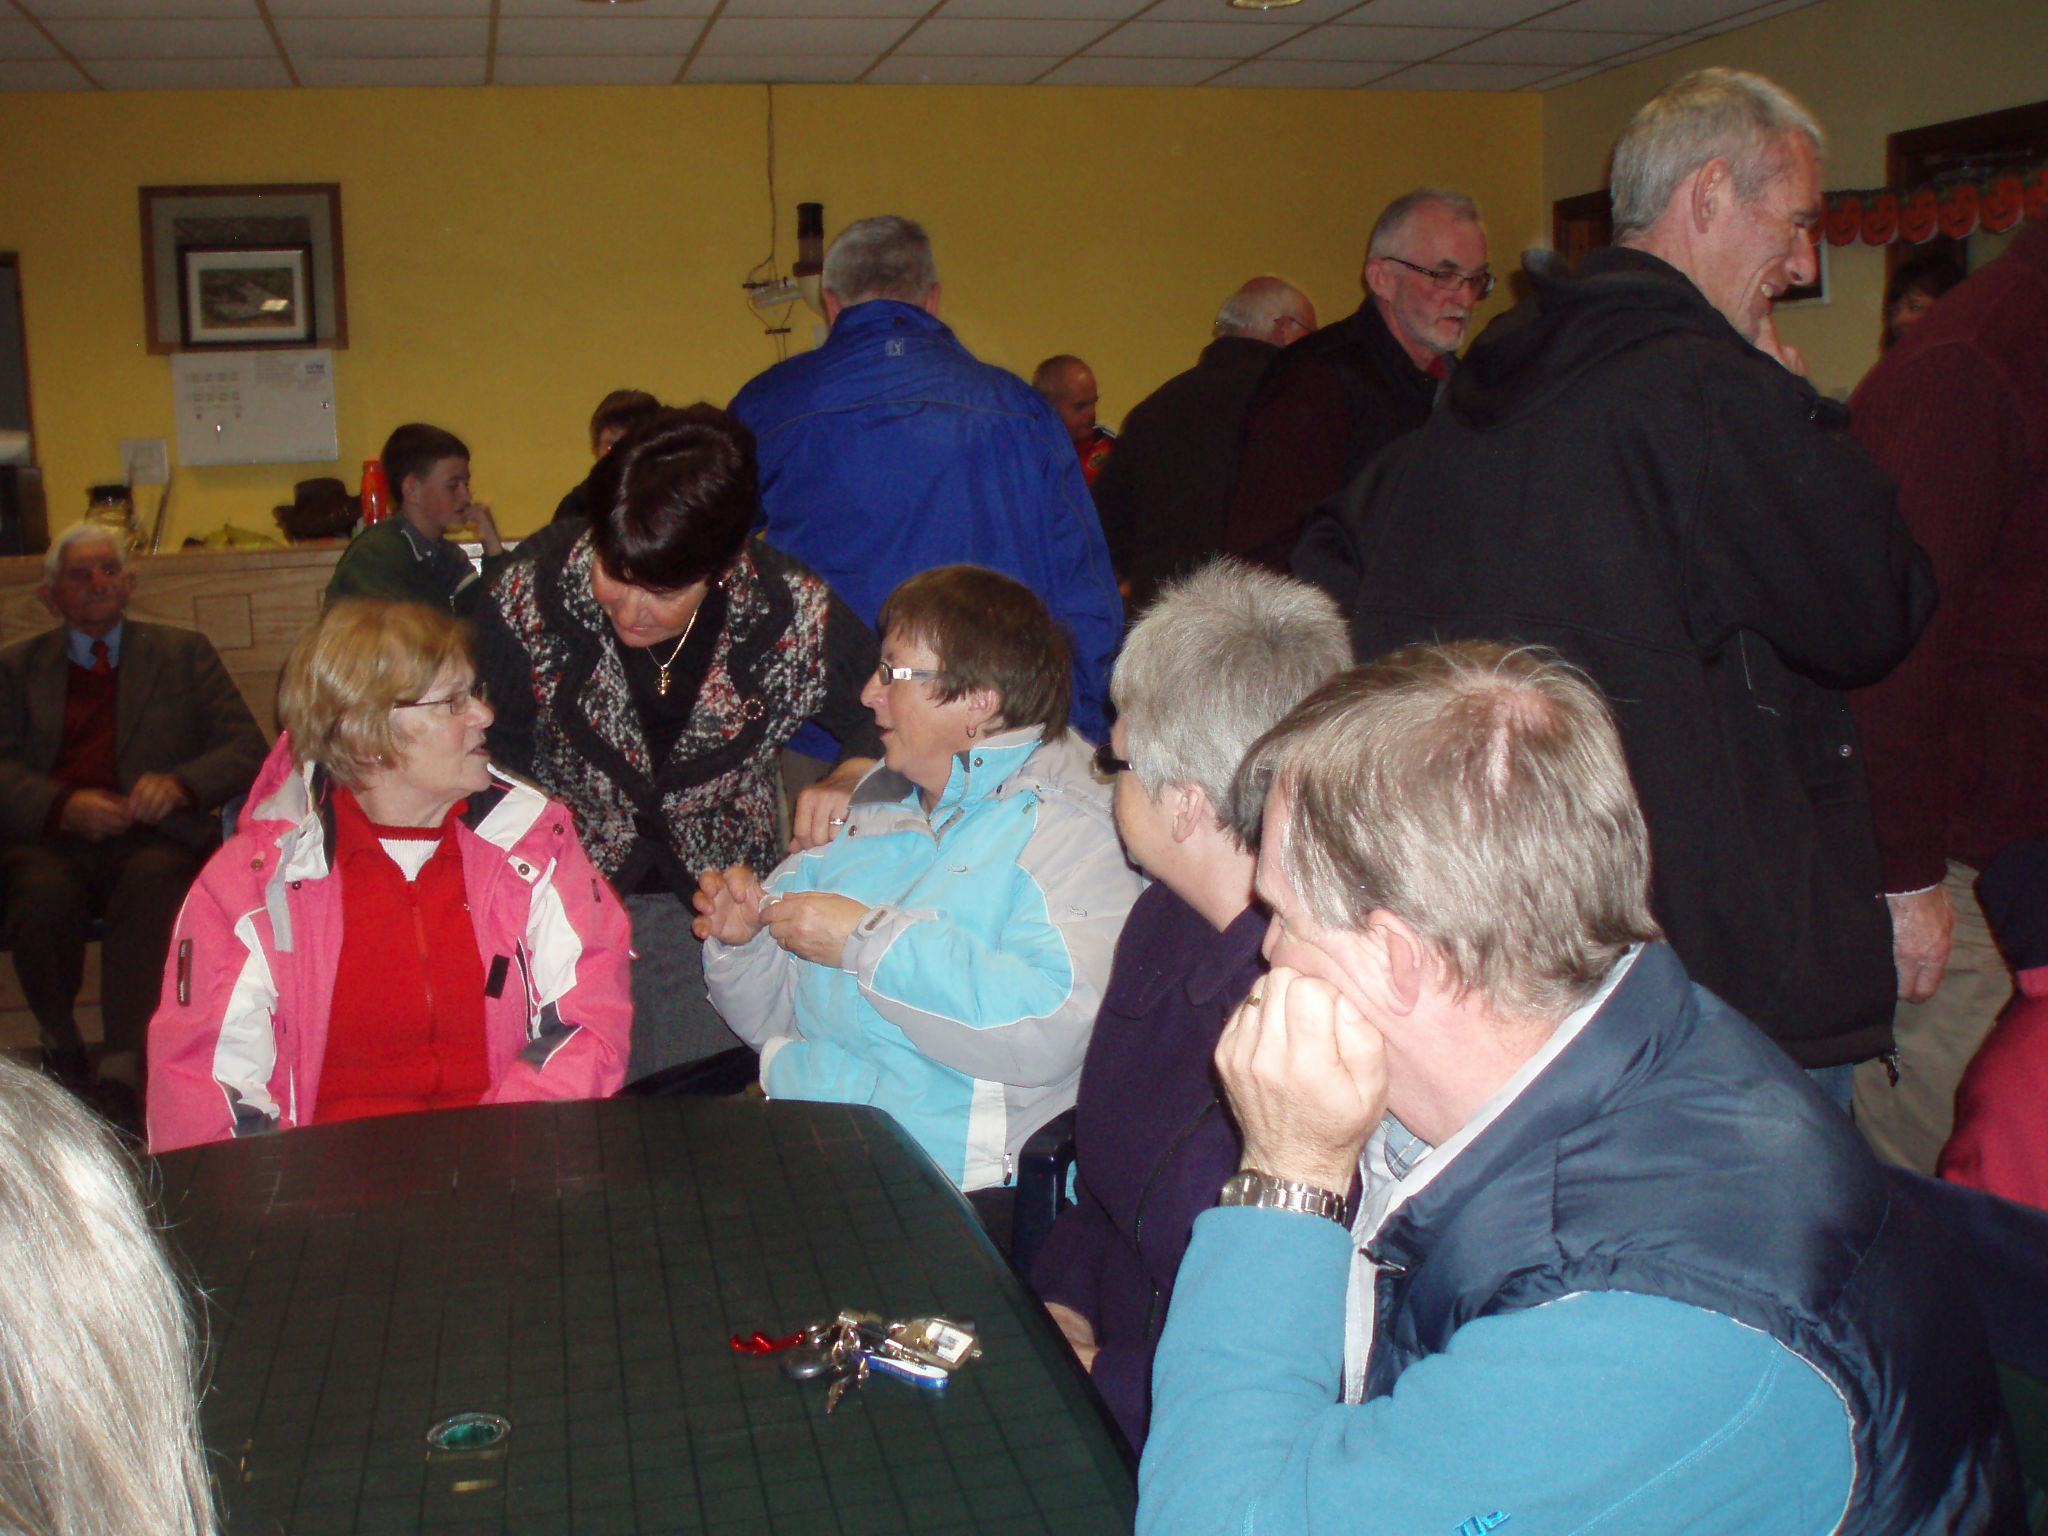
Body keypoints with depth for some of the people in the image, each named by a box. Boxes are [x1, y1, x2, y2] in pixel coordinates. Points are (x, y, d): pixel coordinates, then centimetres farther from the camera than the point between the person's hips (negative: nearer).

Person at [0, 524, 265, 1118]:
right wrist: (64, 807, -16)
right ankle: (61, 1044, -5)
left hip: (153, 838, -1)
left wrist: (180, 784, -12)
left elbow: (247, 749, 9)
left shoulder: (184, 653, 20)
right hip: (48, 841, 1)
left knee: (153, 881, -36)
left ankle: (121, 1075, -35)